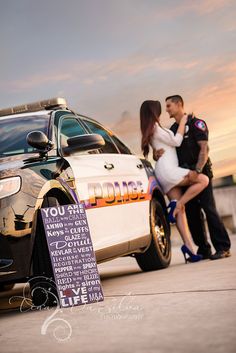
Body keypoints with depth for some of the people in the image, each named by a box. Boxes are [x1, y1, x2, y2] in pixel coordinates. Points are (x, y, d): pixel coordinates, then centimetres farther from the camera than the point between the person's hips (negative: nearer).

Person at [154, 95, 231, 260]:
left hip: (200, 173, -7)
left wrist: (197, 171, -24)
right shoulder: (172, 130, 18)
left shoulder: (196, 123, -2)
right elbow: (166, 151, 16)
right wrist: (157, 154, -9)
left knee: (209, 209, -11)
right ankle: (204, 250, 9)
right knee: (192, 213, 3)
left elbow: (204, 149, -12)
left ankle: (223, 248, -9)